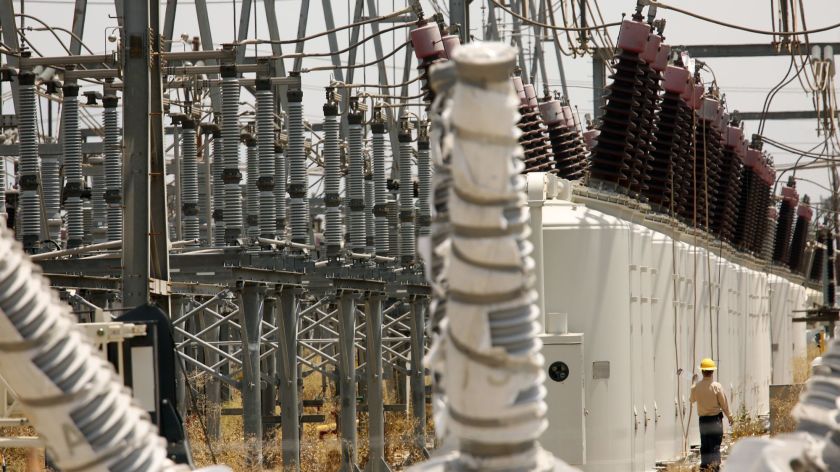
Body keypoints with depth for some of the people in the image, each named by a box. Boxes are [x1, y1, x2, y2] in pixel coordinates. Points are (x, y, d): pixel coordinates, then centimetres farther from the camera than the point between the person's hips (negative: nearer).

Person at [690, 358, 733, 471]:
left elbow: (692, 399, 16)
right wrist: (729, 416, 10)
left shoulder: (696, 387, -5)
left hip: (703, 419, 3)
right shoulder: (716, 386, -13)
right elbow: (723, 403, -7)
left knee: (705, 445, 10)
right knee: (715, 444, 2)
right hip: (715, 418, -3)